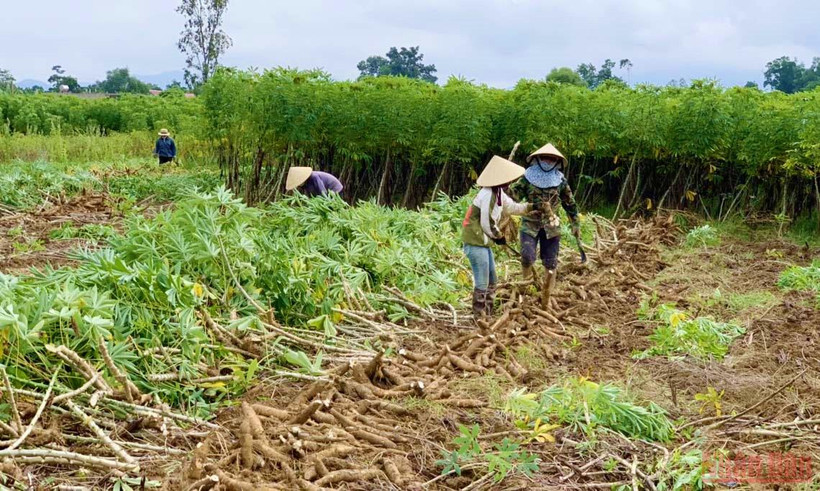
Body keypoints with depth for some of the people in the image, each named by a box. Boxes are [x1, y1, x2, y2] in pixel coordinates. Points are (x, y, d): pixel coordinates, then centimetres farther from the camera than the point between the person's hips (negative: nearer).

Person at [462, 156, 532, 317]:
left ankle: (487, 315, 27)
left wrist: (531, 207, 14)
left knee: (492, 281, 17)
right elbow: (487, 224, -20)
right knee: (482, 283, -5)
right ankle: (479, 318, 4)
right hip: (475, 242, -11)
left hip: (482, 241, 11)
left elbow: (512, 207, 23)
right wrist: (499, 237, -4)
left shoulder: (498, 192, 7)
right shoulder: (488, 195, -23)